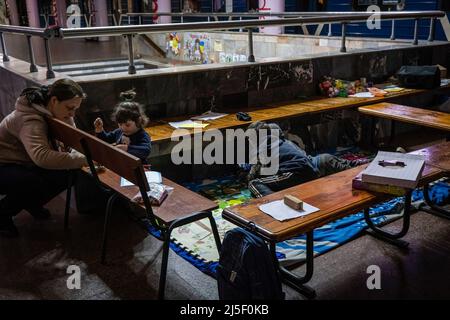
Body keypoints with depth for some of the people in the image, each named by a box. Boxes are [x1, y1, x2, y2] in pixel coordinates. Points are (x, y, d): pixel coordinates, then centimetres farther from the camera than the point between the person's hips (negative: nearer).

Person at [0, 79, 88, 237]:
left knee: (67, 175, -11)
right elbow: (42, 156, -51)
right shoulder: (30, 120, -33)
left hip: (24, 164, 8)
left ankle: (31, 203, 15)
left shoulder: (51, 112, -6)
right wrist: (84, 160, -51)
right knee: (41, 184, -33)